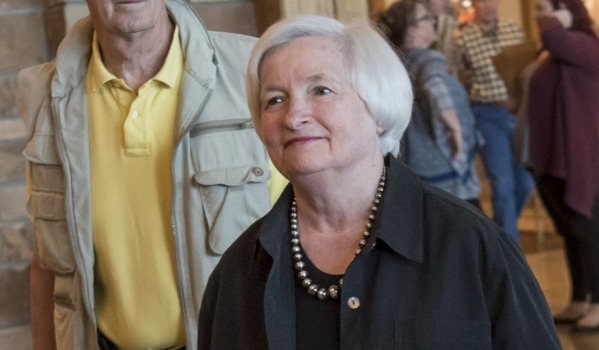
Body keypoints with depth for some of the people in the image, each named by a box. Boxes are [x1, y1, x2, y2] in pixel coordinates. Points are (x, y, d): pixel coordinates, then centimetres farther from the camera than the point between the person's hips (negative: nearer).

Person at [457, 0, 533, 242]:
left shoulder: (514, 30, 4)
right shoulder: (463, 38, -8)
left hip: (518, 111, 4)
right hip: (487, 116, -4)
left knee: (524, 181, 10)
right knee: (503, 184, -4)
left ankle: (501, 228, 36)